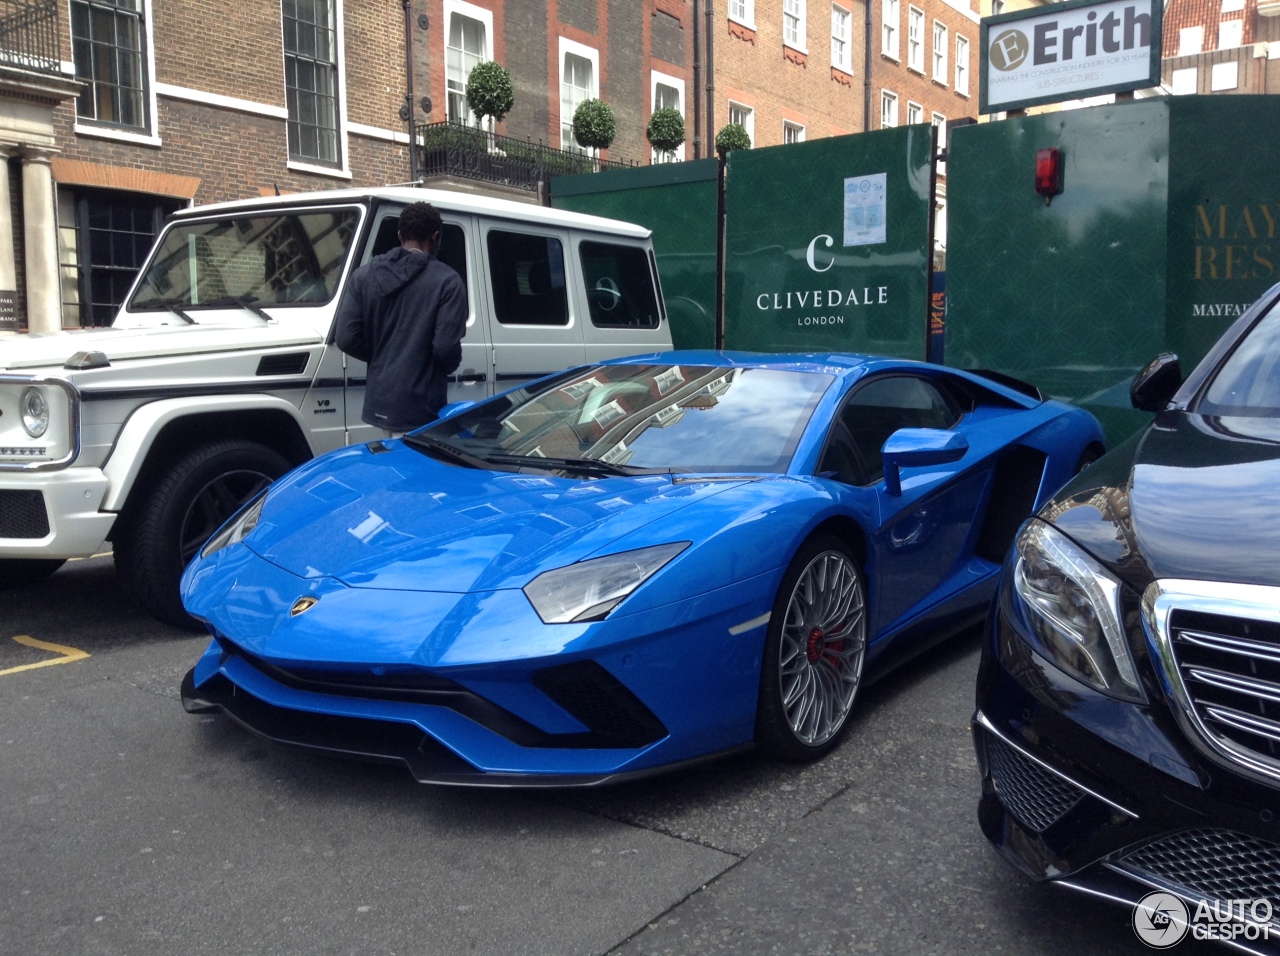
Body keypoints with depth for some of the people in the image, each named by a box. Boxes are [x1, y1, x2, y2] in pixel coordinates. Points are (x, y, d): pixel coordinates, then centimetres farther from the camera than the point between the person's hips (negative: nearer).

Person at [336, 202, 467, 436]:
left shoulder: (364, 275, 4)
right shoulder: (446, 281, -11)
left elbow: (347, 339, -1)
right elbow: (446, 348, -17)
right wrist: (449, 365, 6)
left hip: (379, 399, 6)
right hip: (419, 406, -6)